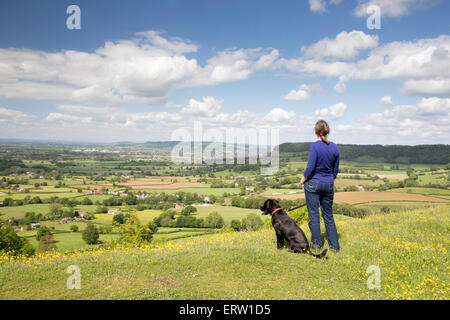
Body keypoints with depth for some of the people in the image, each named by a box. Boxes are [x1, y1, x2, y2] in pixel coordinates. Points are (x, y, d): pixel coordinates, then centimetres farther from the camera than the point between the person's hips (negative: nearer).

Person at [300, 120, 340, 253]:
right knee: (328, 216, 12)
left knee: (314, 214, 6)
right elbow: (336, 170, 8)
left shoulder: (315, 146, -14)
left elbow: (310, 167, -15)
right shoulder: (335, 147, 2)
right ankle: (334, 246, 14)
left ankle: (316, 243, 13)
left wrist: (303, 180, 0)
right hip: (329, 185, 5)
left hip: (313, 183, -5)